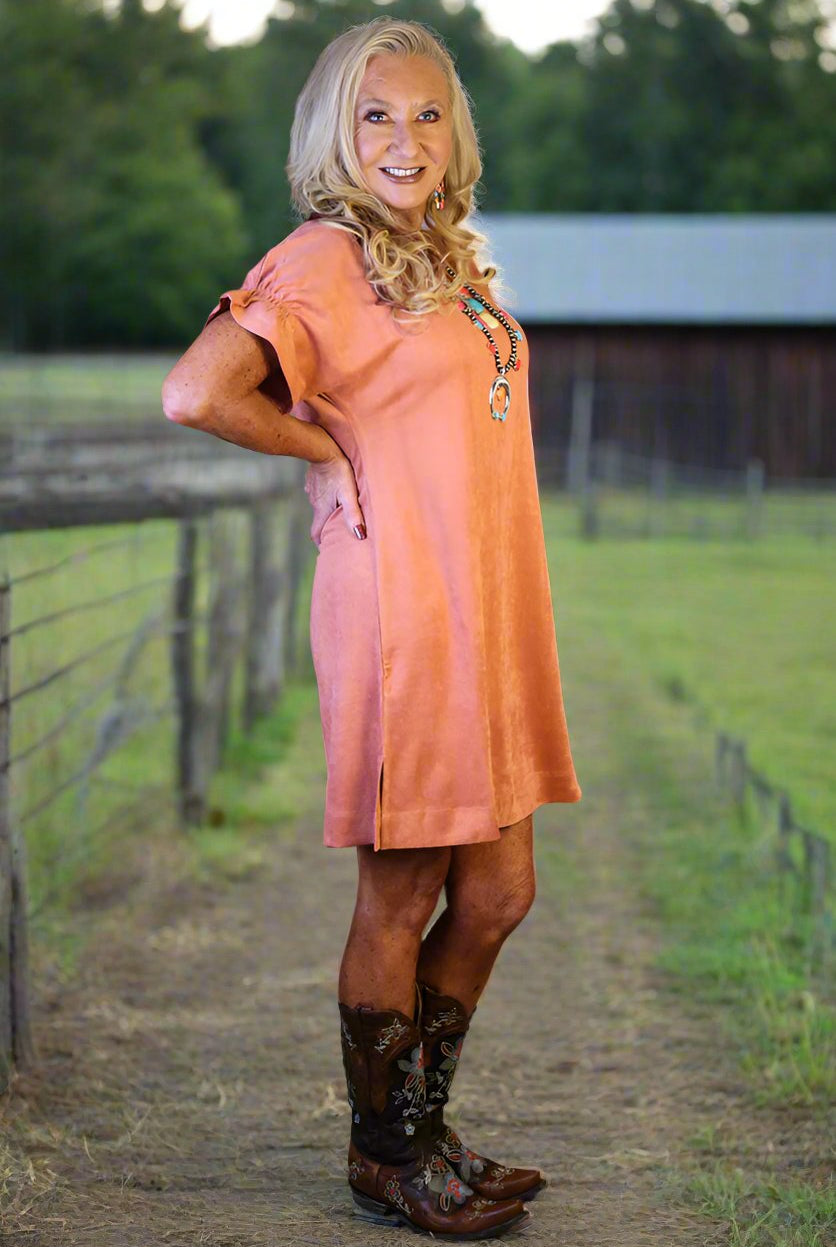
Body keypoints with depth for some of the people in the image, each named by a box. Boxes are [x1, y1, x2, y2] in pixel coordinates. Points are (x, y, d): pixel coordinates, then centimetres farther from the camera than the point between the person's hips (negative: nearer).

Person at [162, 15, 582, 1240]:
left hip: (488, 619, 8)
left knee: (496, 893, 12)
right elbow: (195, 392, -23)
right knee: (401, 900, 3)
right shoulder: (324, 258, -10)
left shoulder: (452, 260, 16)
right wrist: (331, 450, -11)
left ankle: (425, 1129, 29)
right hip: (402, 618, -8)